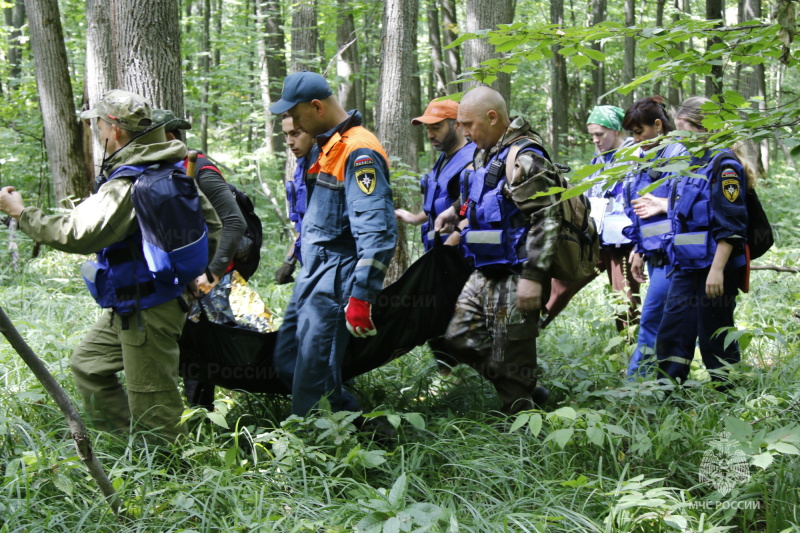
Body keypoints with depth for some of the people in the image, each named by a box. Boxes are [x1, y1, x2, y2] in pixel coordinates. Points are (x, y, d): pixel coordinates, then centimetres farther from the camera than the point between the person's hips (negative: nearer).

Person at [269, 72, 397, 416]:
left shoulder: (359, 153, -18)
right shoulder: (331, 145, 14)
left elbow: (377, 232, -25)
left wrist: (361, 297, -28)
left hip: (334, 281, -11)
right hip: (313, 274, 11)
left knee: (312, 379, -8)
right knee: (286, 360, 14)